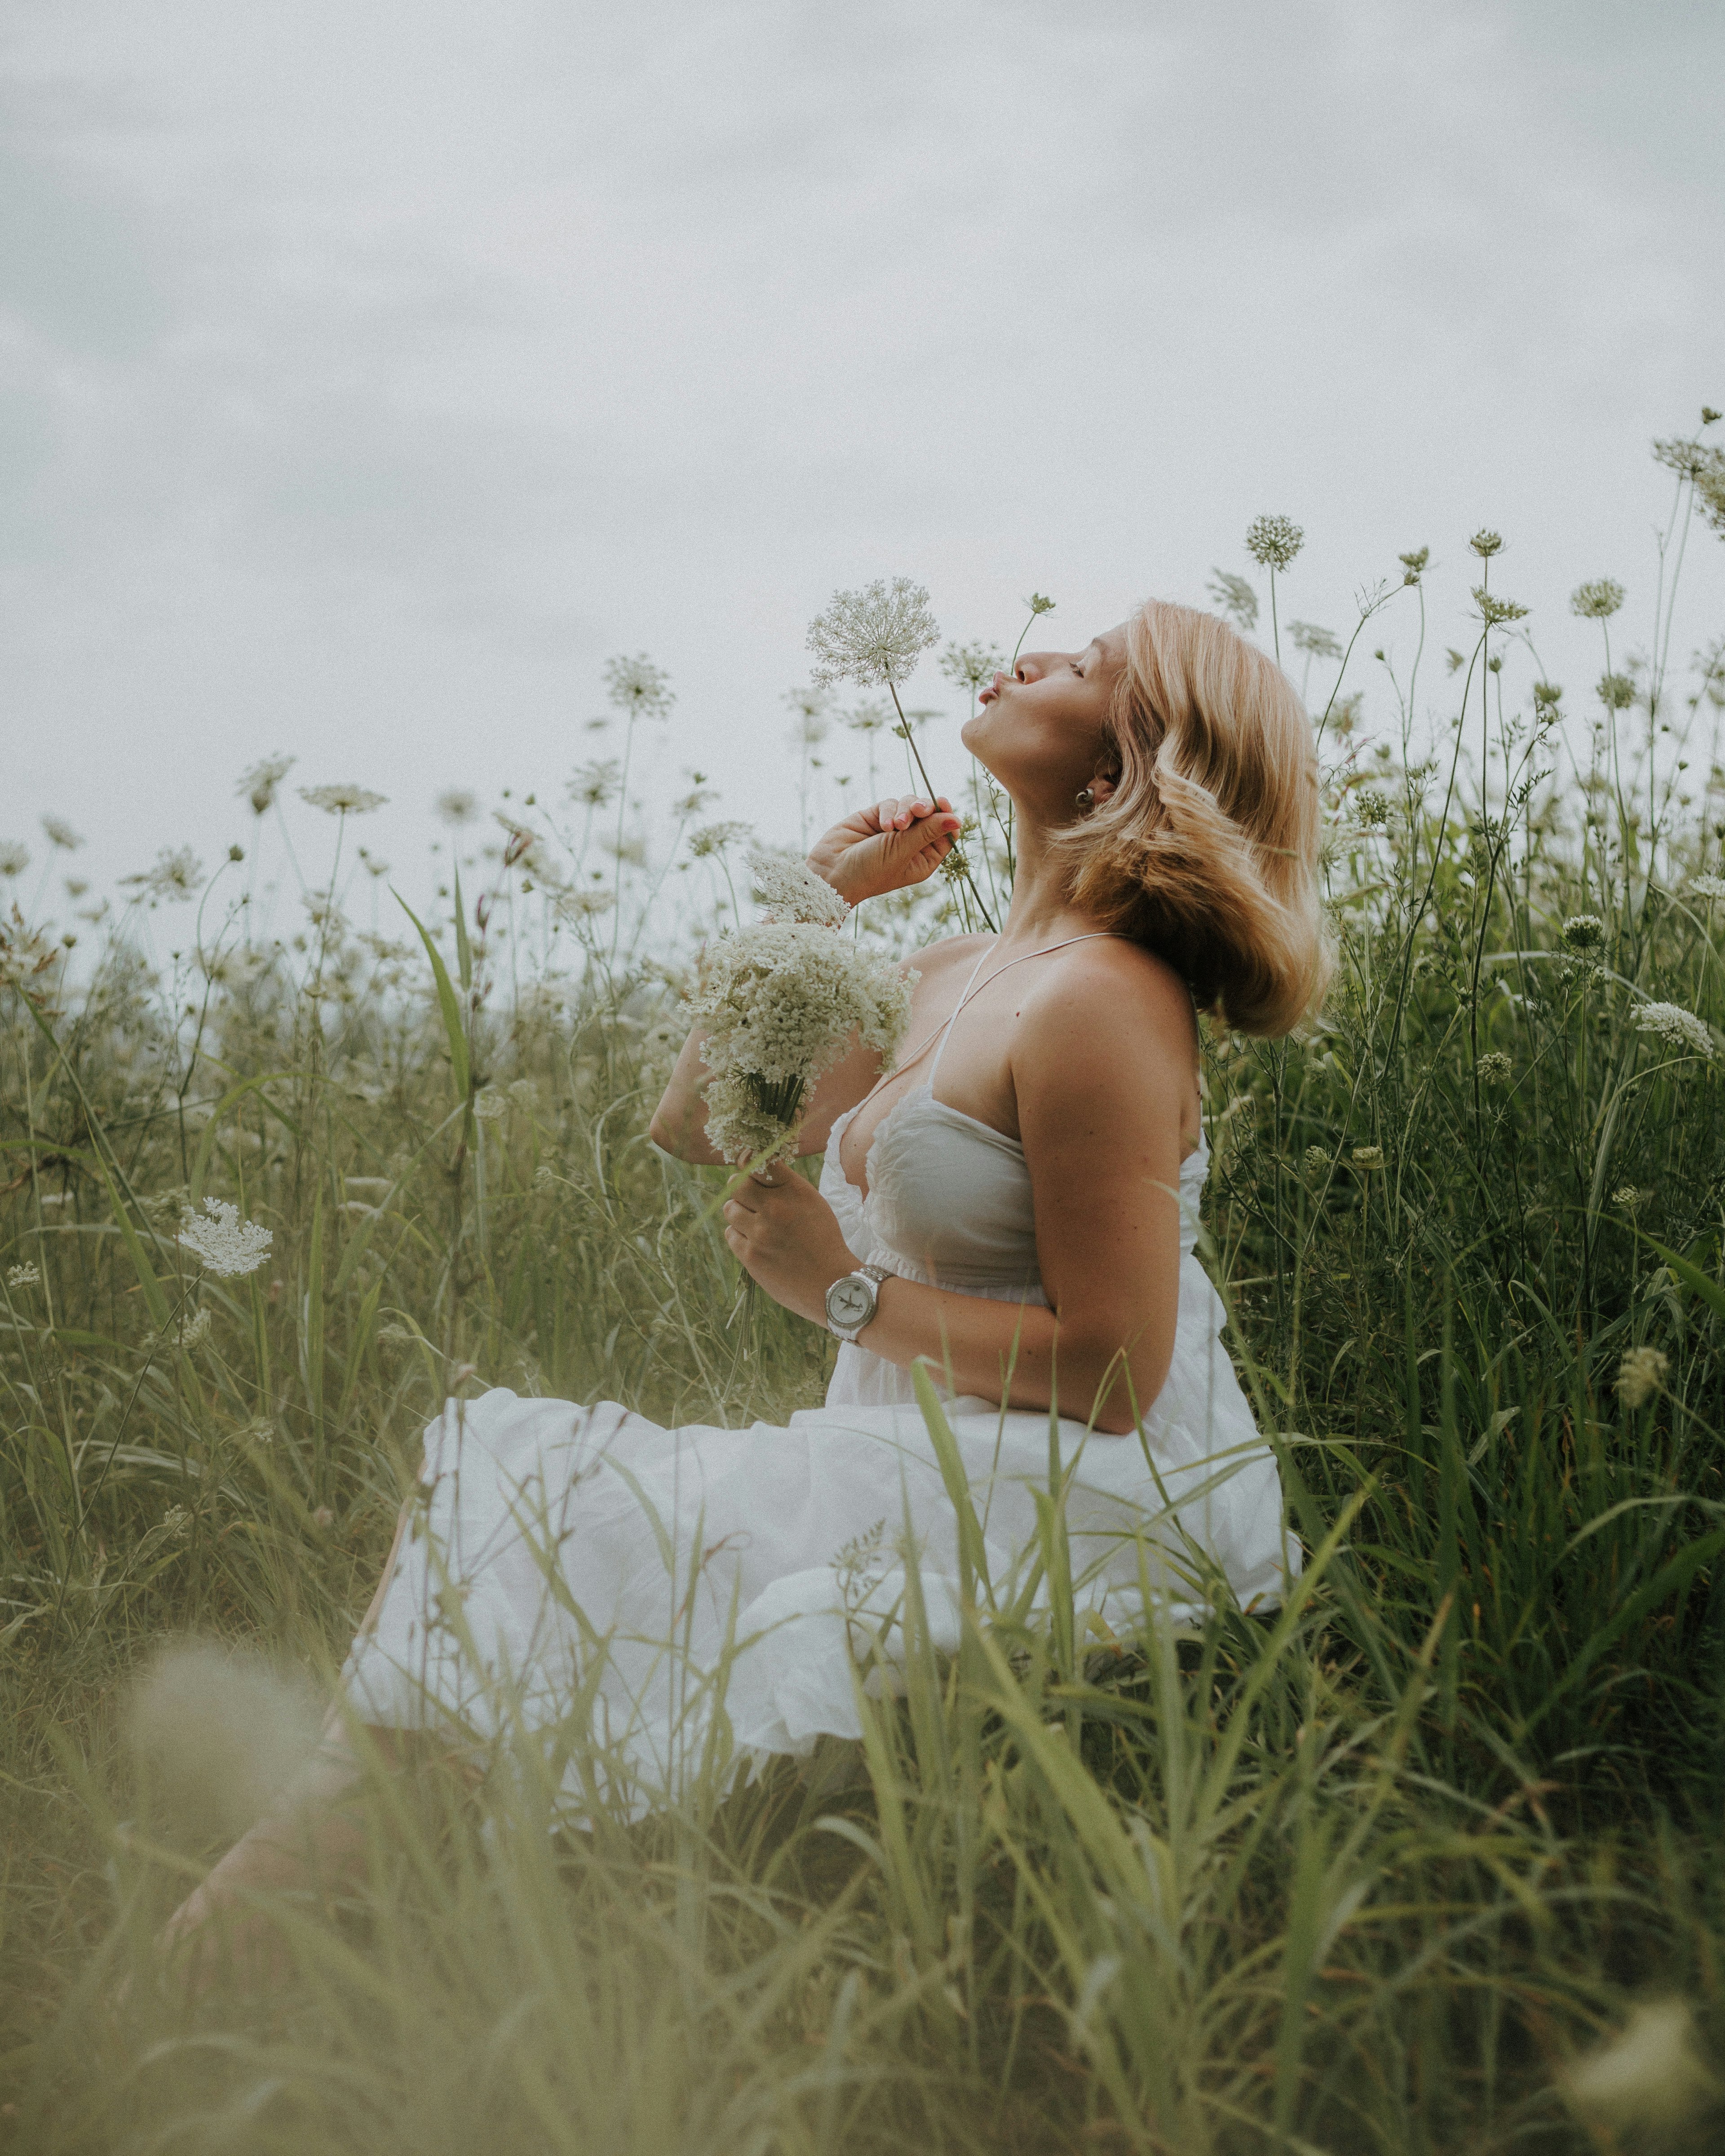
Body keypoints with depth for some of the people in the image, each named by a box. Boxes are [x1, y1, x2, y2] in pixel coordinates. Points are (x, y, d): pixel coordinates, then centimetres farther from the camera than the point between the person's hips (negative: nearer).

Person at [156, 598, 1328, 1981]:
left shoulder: (1096, 1000, -15)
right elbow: (693, 1126, 20)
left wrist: (847, 1290, -11)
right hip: (934, 1473, 9)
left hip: (1096, 1508, -8)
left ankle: (356, 1818, -11)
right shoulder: (956, 981, 13)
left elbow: (1110, 1377, -18)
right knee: (518, 1464, -7)